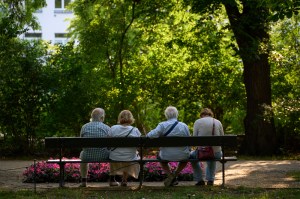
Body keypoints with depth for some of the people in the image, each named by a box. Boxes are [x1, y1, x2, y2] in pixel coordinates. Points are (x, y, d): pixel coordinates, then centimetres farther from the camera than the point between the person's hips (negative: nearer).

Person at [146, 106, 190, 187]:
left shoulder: (162, 125, -11)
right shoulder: (184, 126, -4)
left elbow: (153, 135, -25)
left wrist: (147, 135, -2)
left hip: (167, 156, -1)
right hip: (182, 156, 1)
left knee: (160, 156, 36)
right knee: (187, 155, 38)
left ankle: (170, 175, 17)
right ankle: (175, 173, 19)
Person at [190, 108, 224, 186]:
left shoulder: (198, 122, -2)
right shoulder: (218, 122, 3)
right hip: (216, 154, 2)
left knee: (192, 155, 34)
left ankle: (199, 179, 30)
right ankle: (210, 179, 35)